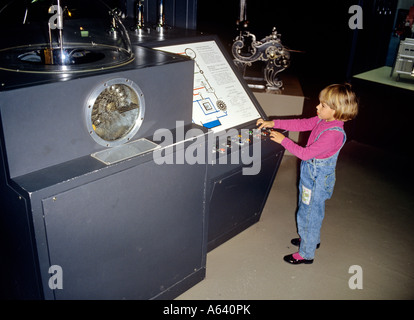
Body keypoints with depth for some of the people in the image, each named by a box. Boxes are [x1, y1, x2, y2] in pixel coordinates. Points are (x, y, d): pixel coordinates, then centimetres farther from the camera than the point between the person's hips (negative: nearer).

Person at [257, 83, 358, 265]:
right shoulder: (323, 120, -5)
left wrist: (283, 140, -20)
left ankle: (306, 254, 26)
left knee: (309, 214, 7)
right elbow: (302, 124, 5)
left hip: (318, 178, -9)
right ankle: (312, 239, 50)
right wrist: (274, 123, 0)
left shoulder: (334, 134, -31)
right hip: (311, 173, 9)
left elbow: (306, 153, -28)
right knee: (309, 211, 27)